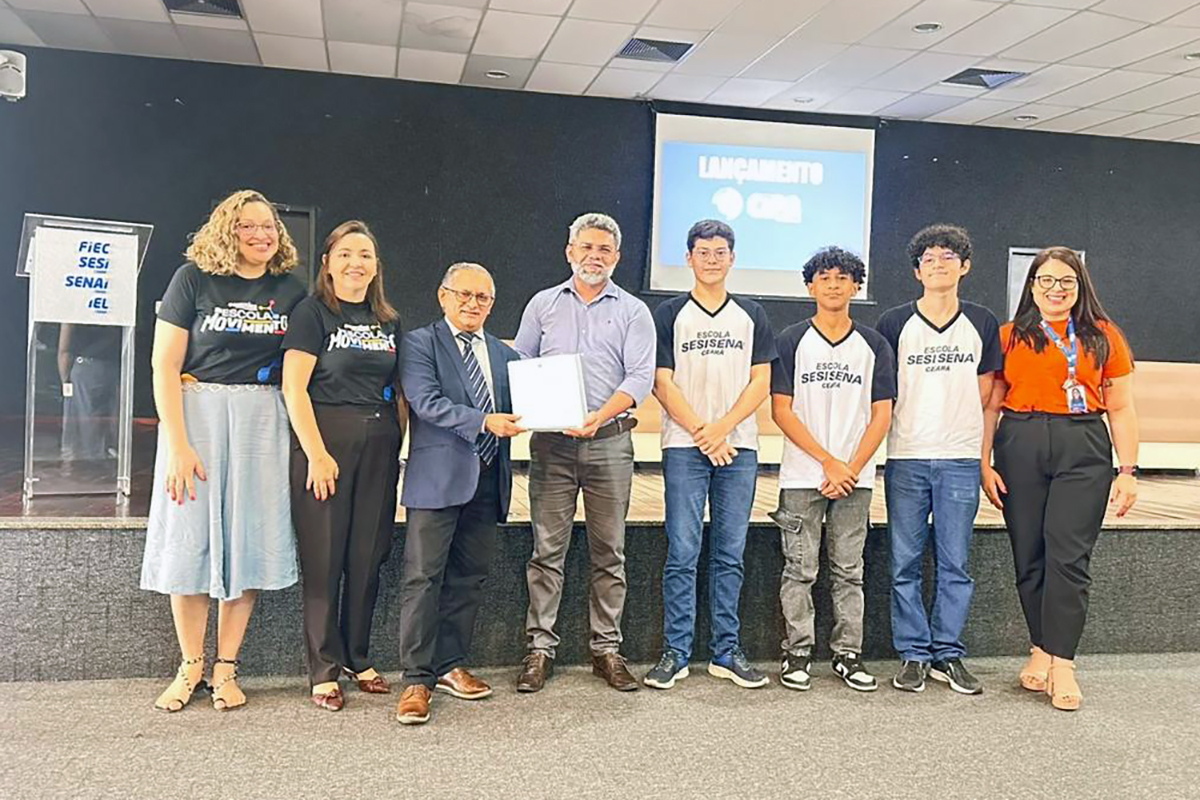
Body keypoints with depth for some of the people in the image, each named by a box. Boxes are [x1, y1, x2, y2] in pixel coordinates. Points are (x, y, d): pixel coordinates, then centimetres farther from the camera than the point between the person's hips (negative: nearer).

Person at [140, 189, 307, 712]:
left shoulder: (290, 291, 7)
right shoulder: (194, 278, -2)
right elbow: (164, 365, -5)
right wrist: (178, 444, -13)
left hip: (263, 422, 2)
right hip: (196, 414, -2)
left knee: (249, 540, 3)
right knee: (190, 538, 1)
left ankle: (225, 669, 15)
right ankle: (190, 665, 18)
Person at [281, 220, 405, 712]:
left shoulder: (388, 321, 14)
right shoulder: (313, 312, -2)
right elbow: (294, 387, -9)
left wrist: (398, 442, 8)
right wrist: (316, 453, -14)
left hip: (379, 445, 5)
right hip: (326, 437, -5)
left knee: (368, 556, 9)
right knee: (323, 557, 0)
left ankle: (358, 659, 23)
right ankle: (324, 670, 11)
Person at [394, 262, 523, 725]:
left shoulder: (505, 354, 19)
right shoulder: (419, 343, 2)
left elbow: (516, 409, 14)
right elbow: (427, 402, -12)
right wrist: (483, 422, -22)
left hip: (488, 480, 6)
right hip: (439, 476, -5)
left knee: (469, 579, 11)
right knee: (423, 578, -4)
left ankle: (450, 666, 23)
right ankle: (417, 679, 3)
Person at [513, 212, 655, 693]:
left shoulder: (633, 312, 8)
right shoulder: (542, 305, 13)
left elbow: (640, 377, -3)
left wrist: (602, 415, -20)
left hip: (609, 441, 0)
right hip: (550, 442, 1)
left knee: (609, 552, 6)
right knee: (547, 549, 1)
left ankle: (606, 648, 16)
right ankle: (540, 647, 9)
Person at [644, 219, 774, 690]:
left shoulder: (752, 316, 13)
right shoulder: (669, 315, 6)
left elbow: (761, 382, 6)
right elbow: (662, 384, -1)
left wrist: (722, 427, -8)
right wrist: (702, 434, -8)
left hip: (738, 447, 2)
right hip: (684, 447, -2)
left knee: (730, 555, 6)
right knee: (682, 554, -3)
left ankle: (726, 652, 14)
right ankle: (675, 652, 5)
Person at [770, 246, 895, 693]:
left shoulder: (874, 346, 8)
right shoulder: (792, 341, 2)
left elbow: (881, 414, 5)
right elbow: (781, 411, -3)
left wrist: (852, 468, -7)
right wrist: (828, 460, -9)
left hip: (855, 477, 2)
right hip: (802, 476, -2)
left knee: (849, 571, 8)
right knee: (800, 570, 2)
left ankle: (848, 655, 17)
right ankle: (797, 654, 11)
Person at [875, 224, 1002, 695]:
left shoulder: (982, 324, 9)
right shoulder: (893, 323, 3)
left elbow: (984, 393, 15)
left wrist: (950, 427, 9)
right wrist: (912, 428, 4)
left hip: (961, 460, 1)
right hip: (905, 459, -1)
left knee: (955, 564, 5)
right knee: (906, 564, 3)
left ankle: (948, 654, 16)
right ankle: (913, 655, 14)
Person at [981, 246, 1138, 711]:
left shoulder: (1104, 337, 11)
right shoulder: (1009, 337, 9)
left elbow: (1121, 409, 10)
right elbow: (990, 406, 7)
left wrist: (1128, 472, 4)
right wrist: (984, 464, -1)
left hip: (1084, 450, 0)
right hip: (1020, 448, 1)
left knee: (1068, 554, -8)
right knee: (1029, 556, 5)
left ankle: (1061, 662, 0)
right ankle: (1043, 647, 21)